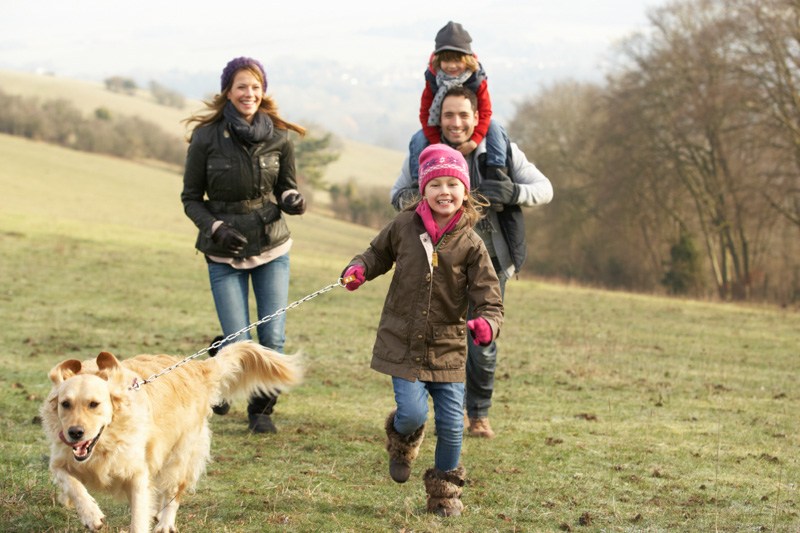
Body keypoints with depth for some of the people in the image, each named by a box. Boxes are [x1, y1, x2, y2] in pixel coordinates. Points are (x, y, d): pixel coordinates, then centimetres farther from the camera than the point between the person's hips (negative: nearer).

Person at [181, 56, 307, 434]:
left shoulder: (278, 137, -3)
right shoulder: (206, 138, -9)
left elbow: (287, 188, 8)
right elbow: (191, 198, -1)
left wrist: (292, 201, -15)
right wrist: (215, 228, -18)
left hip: (272, 248, 2)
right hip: (225, 254, -2)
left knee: (273, 338, -4)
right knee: (239, 344, -6)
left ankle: (262, 410, 19)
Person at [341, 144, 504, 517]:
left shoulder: (470, 245, -6)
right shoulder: (404, 226, -2)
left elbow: (488, 298, -9)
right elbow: (379, 252, 18)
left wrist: (487, 323, -30)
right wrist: (360, 268, -3)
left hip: (448, 347, 1)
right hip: (402, 343, 0)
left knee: (451, 423, 1)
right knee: (413, 413, -13)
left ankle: (445, 491, 24)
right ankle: (402, 441, 26)